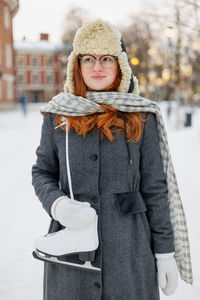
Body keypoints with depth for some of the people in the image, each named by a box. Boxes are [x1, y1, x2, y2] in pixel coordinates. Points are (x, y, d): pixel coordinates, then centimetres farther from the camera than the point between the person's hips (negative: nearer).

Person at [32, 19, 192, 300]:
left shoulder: (141, 117, -1)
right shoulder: (58, 115, 1)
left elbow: (155, 188, 1)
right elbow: (42, 173, 9)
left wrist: (165, 252, 0)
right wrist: (57, 205, -12)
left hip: (128, 248, 0)